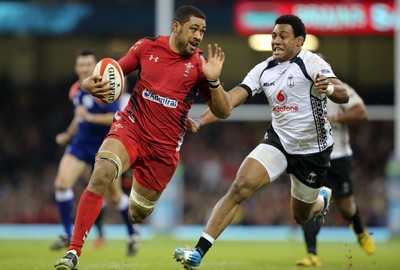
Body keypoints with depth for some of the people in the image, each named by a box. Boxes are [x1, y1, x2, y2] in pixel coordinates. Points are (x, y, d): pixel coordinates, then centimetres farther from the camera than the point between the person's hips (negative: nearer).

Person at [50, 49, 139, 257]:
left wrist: (89, 117, -31)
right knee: (62, 183, -15)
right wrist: (68, 135, 19)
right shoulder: (75, 91, 5)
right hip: (81, 144, 6)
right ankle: (68, 236, -7)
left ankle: (133, 235, 30)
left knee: (115, 195, 6)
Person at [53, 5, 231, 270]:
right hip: (130, 128, -1)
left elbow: (223, 111, -4)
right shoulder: (147, 47, 0)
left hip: (164, 148, 1)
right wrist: (93, 83, -10)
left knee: (138, 214, 8)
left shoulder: (199, 64, -3)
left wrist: (214, 81, -22)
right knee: (101, 174, -29)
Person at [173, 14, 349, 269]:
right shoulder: (264, 70, -1)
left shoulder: (311, 62, -17)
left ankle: (322, 198, 53)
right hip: (279, 141, 3)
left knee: (301, 217, 14)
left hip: (313, 150, -3)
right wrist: (200, 120, -21)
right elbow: (233, 98, -6)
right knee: (240, 186, -21)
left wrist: (330, 88, -52)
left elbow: (344, 95, -28)